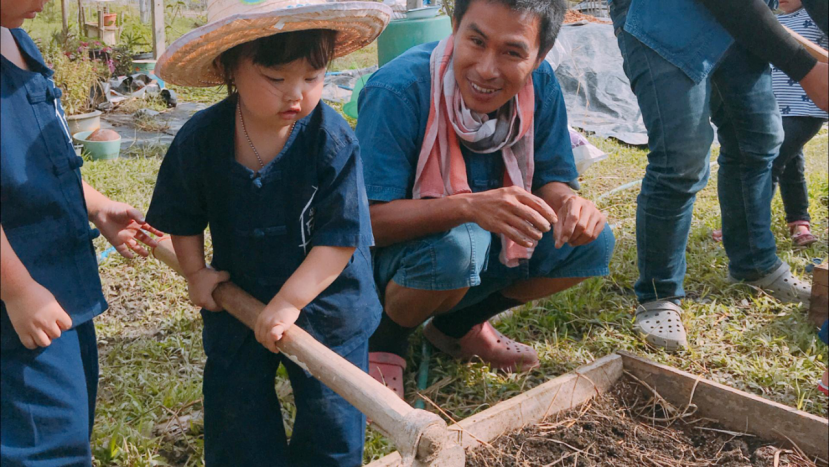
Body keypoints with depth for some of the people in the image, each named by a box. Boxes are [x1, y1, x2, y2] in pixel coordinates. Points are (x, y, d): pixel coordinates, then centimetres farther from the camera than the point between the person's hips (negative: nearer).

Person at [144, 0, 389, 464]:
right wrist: (196, 272, 1)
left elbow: (340, 237, -23)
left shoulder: (334, 140, -24)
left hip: (325, 304, -2)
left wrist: (290, 302, -26)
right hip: (238, 299, 3)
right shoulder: (200, 138, -14)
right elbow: (183, 216, 5)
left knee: (332, 422, 11)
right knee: (234, 409, 18)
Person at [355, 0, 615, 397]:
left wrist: (569, 203, -30)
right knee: (454, 247, -37)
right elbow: (370, 219, -31)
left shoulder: (540, 84, -12)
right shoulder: (396, 90, -28)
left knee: (592, 242, -12)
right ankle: (383, 337, -2)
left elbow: (548, 181, -4)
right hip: (395, 251, -5)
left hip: (488, 239, 6)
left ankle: (459, 324, 9)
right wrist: (470, 206, -48)